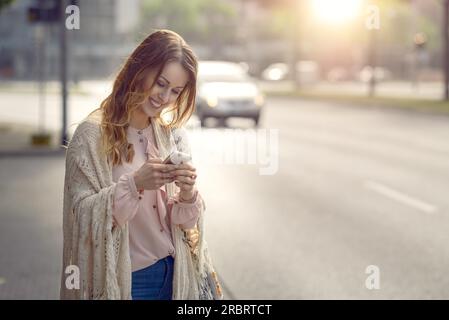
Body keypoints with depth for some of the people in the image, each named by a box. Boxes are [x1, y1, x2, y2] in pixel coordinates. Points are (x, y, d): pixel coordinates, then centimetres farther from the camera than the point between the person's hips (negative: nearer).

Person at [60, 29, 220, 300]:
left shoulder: (174, 135, 3)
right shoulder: (92, 134, -11)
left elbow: (185, 220, 3)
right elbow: (83, 214, -16)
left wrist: (188, 194, -17)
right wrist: (134, 184, -27)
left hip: (177, 271, 4)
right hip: (127, 280, -4)